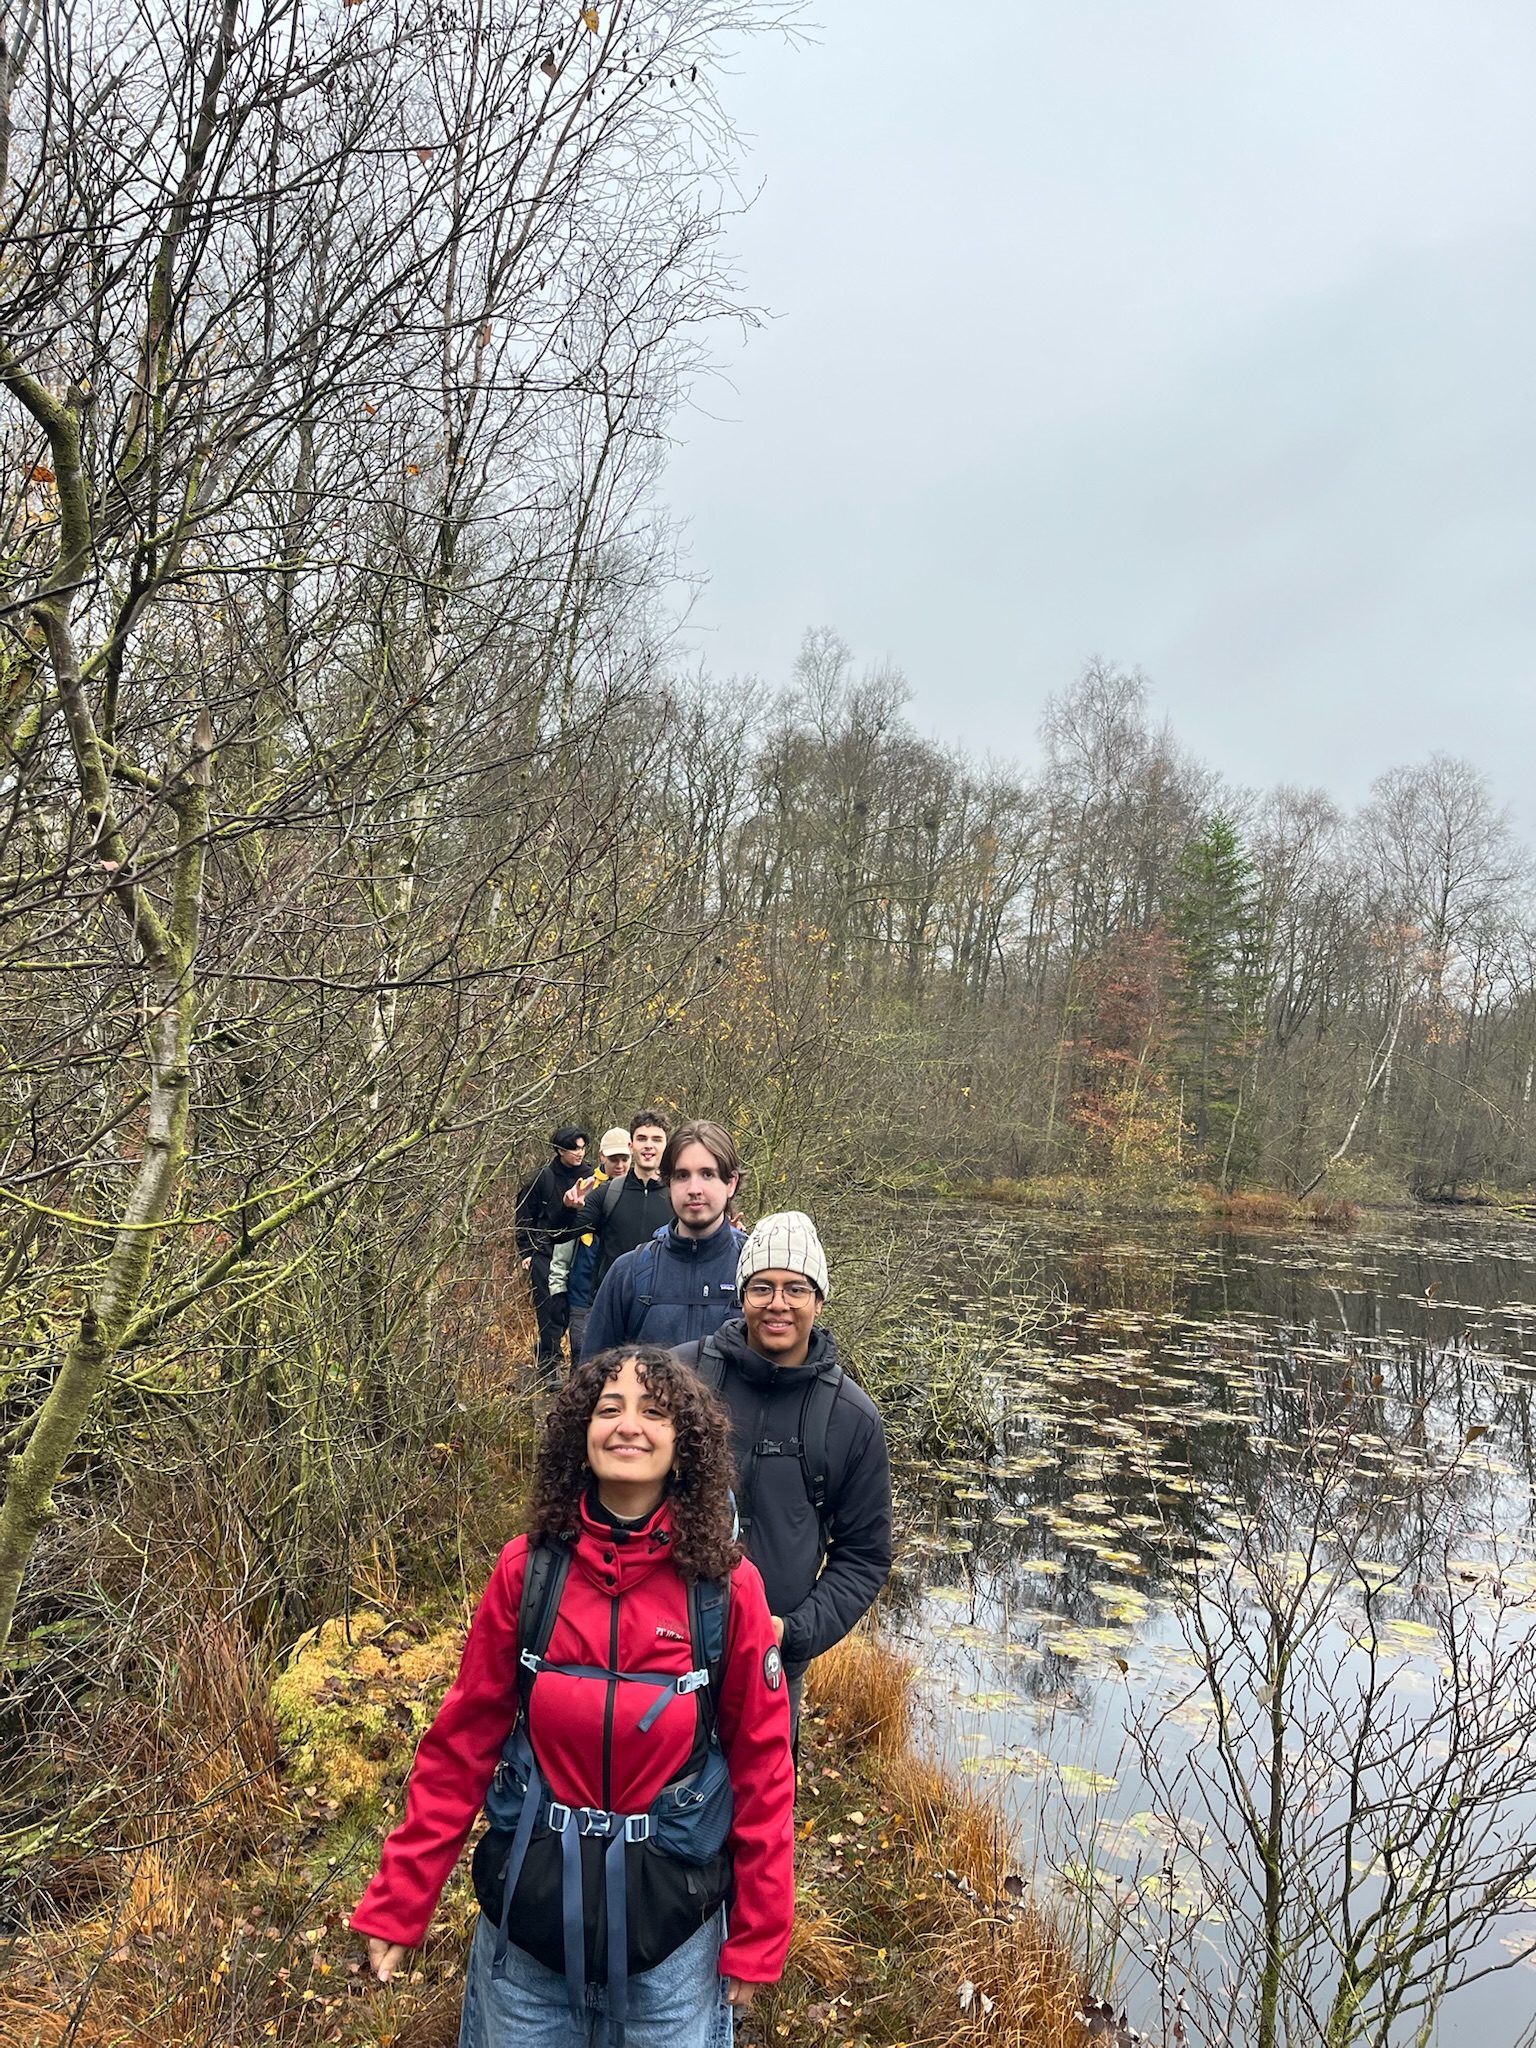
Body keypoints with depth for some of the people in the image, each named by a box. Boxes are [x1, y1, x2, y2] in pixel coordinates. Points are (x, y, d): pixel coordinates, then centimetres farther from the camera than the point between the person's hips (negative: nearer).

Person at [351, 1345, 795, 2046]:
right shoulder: (526, 1569, -11)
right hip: (528, 1903, 1)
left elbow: (762, 1764, -7)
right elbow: (461, 1741, -6)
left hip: (671, 1909, -1)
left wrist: (757, 1940, -3)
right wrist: (396, 1905, -5)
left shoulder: (727, 1587, -14)